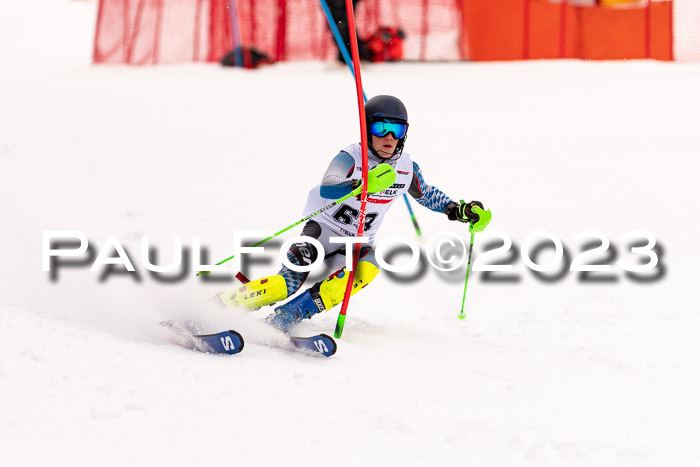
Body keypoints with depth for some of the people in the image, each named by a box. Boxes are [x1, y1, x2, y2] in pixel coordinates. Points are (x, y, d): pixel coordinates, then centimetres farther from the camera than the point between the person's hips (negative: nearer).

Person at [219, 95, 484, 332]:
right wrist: (363, 184, -55)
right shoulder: (351, 159, -17)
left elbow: (427, 195, 21)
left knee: (367, 270, -30)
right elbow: (326, 189, -37)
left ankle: (287, 317, -32)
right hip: (322, 229, -5)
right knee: (291, 282, -29)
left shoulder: (407, 168, 0)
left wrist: (458, 210, 6)